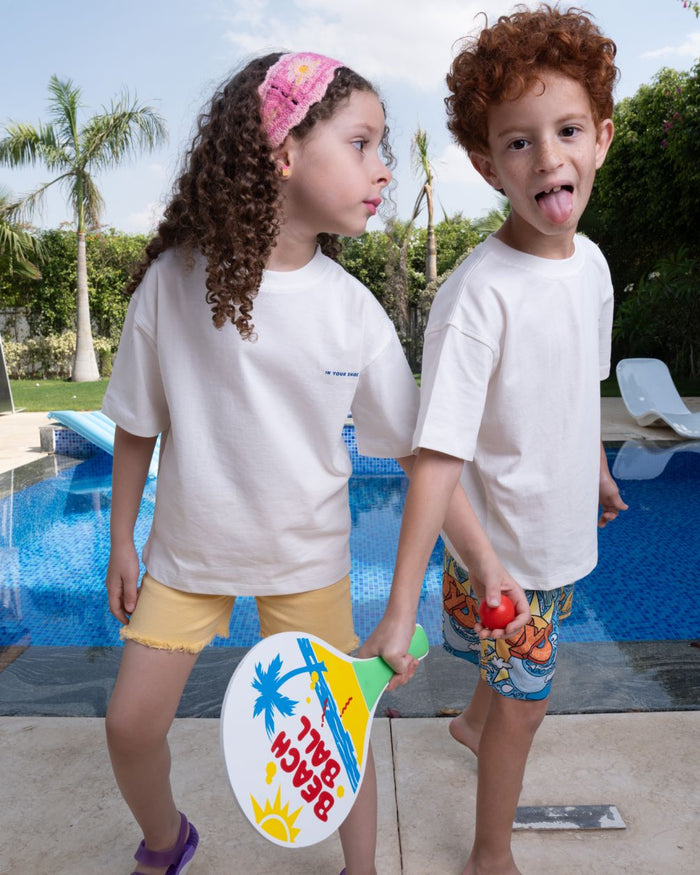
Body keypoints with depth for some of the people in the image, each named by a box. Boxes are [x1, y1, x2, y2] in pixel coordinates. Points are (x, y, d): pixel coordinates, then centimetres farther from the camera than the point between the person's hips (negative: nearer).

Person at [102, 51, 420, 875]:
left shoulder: (355, 310, -13)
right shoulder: (174, 279, -15)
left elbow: (417, 450, -7)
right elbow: (138, 424, -3)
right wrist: (121, 543, 3)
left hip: (306, 555, 0)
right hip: (187, 548, 1)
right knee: (131, 723, 10)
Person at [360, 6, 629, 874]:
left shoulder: (591, 263, -4)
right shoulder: (477, 295, -28)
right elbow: (438, 455, -33)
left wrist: (598, 472, 24)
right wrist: (399, 610, -35)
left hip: (563, 526, 7)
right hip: (498, 543, -7)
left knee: (518, 658, 30)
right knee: (525, 701, 11)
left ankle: (473, 720, 63)